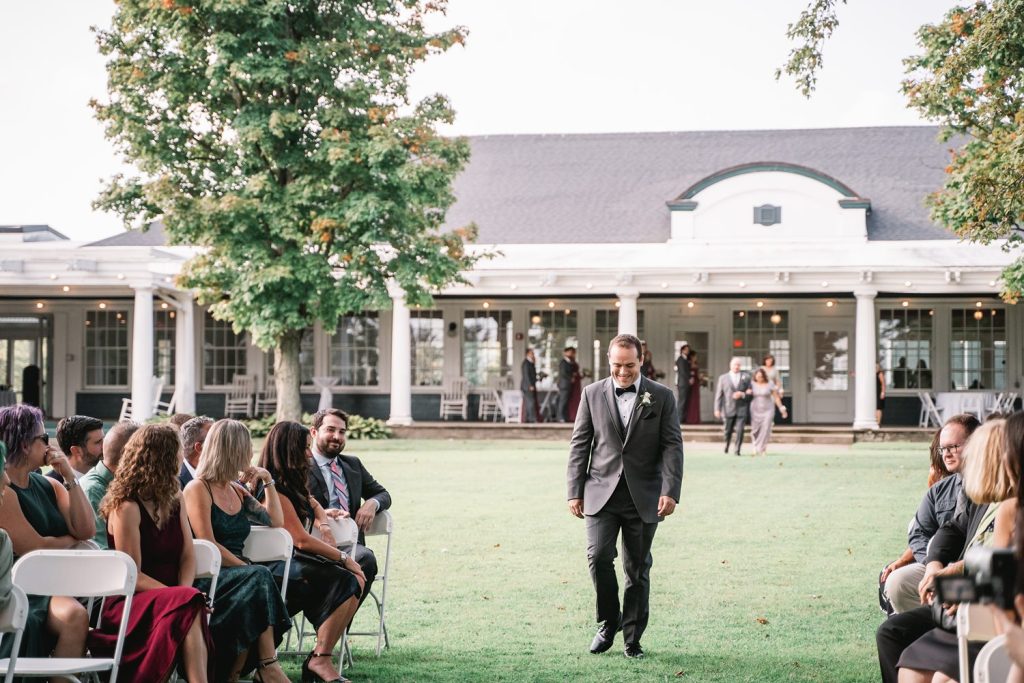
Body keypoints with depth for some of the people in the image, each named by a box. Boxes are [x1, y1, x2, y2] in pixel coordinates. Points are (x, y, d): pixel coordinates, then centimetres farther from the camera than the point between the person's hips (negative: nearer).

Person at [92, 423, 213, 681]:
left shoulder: (173, 498, 15)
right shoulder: (126, 508, -9)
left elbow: (187, 555, 9)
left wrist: (185, 589, -12)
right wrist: (182, 595, -23)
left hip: (169, 598, 6)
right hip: (128, 603, -6)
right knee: (188, 603, -35)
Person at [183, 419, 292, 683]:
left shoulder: (237, 491, 19)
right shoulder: (198, 489, -4)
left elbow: (275, 521, 29)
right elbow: (208, 546, -13)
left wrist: (268, 480, 20)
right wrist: (251, 570, -17)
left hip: (235, 574, 6)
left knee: (258, 580, -29)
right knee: (259, 576, -32)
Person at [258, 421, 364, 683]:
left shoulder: (293, 485, 16)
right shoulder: (275, 489, -13)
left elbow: (315, 506, 38)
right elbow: (302, 541, -16)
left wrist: (324, 526, 15)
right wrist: (343, 558, -8)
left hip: (294, 562, 9)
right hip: (279, 568, -9)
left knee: (356, 580, -12)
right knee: (346, 582, -25)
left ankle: (319, 656, -17)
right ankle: (320, 660, -19)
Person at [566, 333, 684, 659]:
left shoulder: (661, 396, 2)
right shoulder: (592, 394, 5)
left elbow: (672, 446, -2)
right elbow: (580, 444, 7)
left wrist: (670, 491, -12)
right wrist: (575, 491, 1)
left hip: (644, 496, 0)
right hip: (602, 493, 1)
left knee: (638, 568, 5)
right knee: (598, 556, -13)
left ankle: (633, 639, 15)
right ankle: (609, 621, 10)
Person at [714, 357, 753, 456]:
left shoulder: (746, 377, 9)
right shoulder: (723, 378, 8)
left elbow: (751, 393, 7)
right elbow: (719, 395, 4)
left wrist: (742, 395, -13)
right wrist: (717, 409, -3)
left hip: (742, 409, 0)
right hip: (728, 409, 1)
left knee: (740, 430, -11)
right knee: (728, 430, 8)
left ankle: (737, 450, -4)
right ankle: (726, 445, 33)